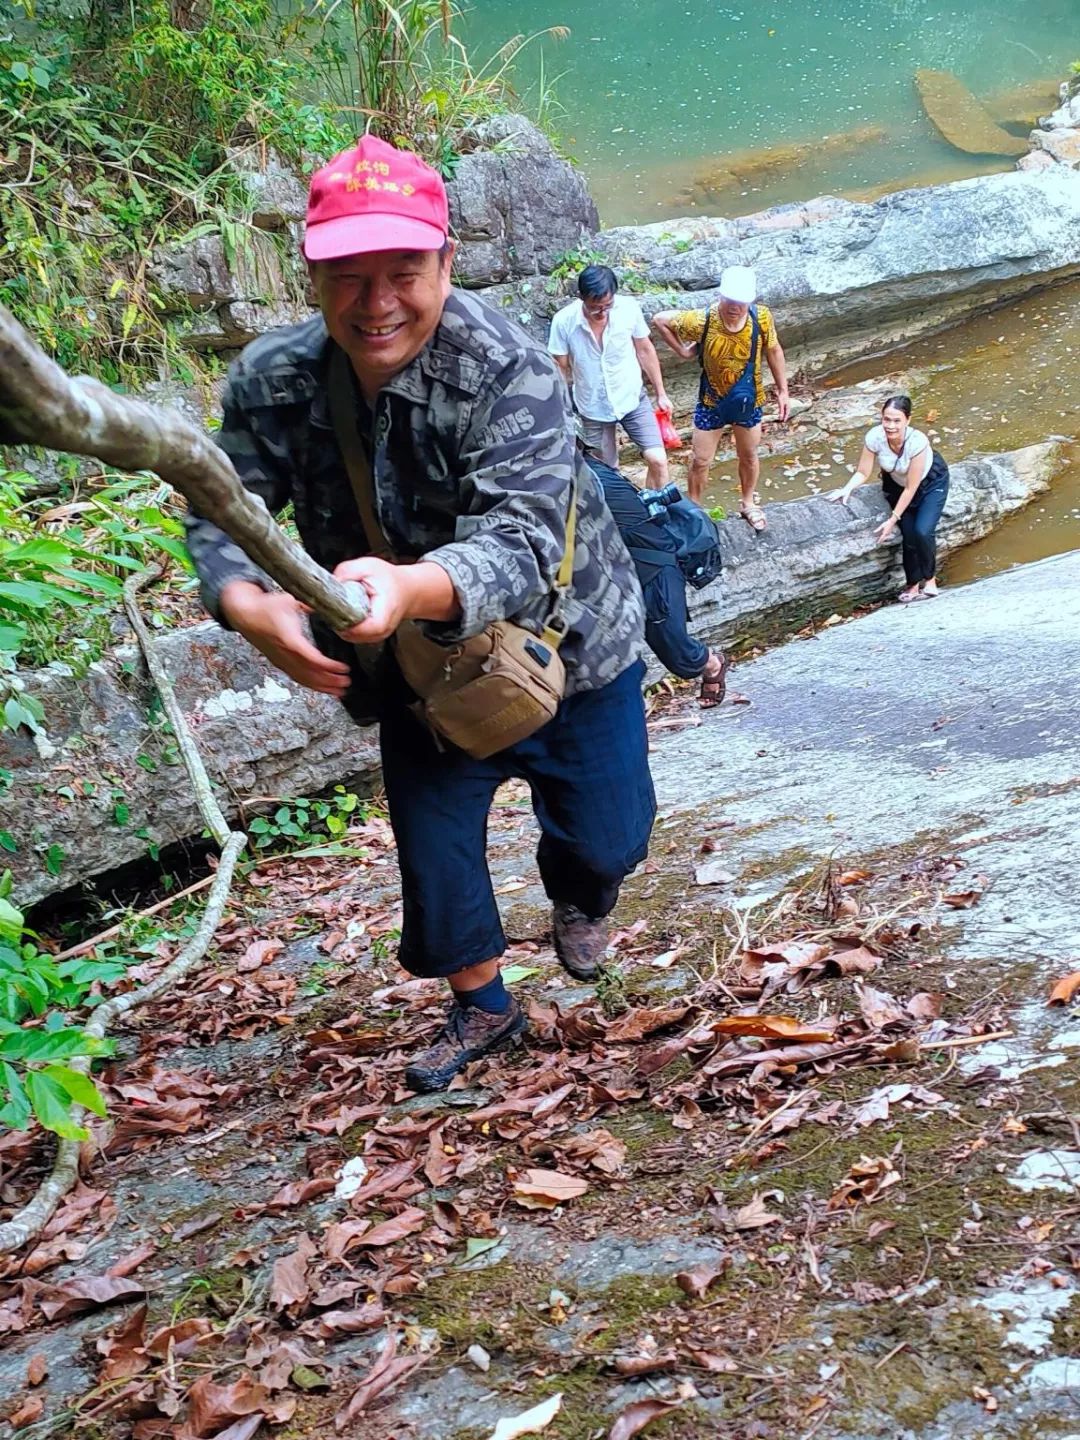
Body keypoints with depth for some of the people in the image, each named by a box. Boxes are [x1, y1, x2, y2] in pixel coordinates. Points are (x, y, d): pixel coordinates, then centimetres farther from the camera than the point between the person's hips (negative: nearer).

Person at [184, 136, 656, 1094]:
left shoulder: (508, 372, -32)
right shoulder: (272, 381, -19)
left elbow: (518, 546, -44)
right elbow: (223, 515, -18)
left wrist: (409, 588, -67)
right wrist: (249, 605, -43)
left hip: (564, 643, -2)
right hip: (420, 667, 3)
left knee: (607, 837, 9)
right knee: (432, 845, 6)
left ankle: (580, 901, 48)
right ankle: (482, 1007, 35)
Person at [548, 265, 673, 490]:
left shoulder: (628, 308, -18)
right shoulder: (563, 321, -21)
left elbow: (645, 350, -2)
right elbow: (561, 369, -9)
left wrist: (661, 393, 5)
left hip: (632, 399, 1)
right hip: (593, 408, 0)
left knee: (658, 460, -10)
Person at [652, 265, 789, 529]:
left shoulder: (761, 317, -23)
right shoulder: (702, 321, -29)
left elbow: (773, 351, -5)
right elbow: (660, 319, -15)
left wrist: (782, 391, 0)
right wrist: (682, 351, -14)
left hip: (748, 402, 2)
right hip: (712, 402, -2)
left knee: (749, 456, 23)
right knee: (700, 461, 13)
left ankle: (748, 503, 49)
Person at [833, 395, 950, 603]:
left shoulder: (917, 441, -37)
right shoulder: (874, 437, -29)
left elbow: (911, 488, -28)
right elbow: (863, 473, -14)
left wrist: (893, 519, -25)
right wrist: (847, 489, -32)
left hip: (930, 482, -3)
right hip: (897, 483, 3)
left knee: (922, 532, -19)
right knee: (908, 535, -10)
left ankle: (929, 579, 7)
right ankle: (913, 584, 13)